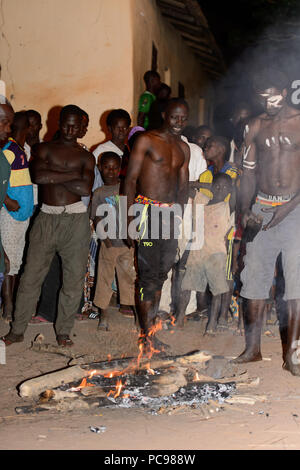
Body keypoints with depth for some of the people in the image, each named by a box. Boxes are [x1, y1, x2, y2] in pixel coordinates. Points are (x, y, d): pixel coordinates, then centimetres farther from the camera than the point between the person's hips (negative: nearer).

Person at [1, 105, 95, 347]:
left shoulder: (86, 157, 8)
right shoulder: (44, 149, 9)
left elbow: (85, 189, -9)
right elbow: (39, 176, -11)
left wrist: (52, 177, -6)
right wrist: (72, 174, -9)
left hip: (76, 220, 0)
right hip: (47, 218, 0)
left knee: (74, 277, 3)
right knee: (31, 275, 2)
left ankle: (64, 331, 16)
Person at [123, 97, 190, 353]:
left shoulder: (183, 148, 16)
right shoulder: (146, 140, -2)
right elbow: (131, 179, -6)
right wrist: (129, 218, -12)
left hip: (171, 213, 6)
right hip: (147, 210, -6)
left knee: (162, 273, 8)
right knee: (149, 273, -8)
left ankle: (151, 328, 17)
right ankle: (147, 334, -3)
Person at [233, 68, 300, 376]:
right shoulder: (255, 127, 11)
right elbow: (248, 171, 13)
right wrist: (245, 209, 1)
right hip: (262, 209, 4)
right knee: (254, 278, 3)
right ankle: (252, 348, 14)